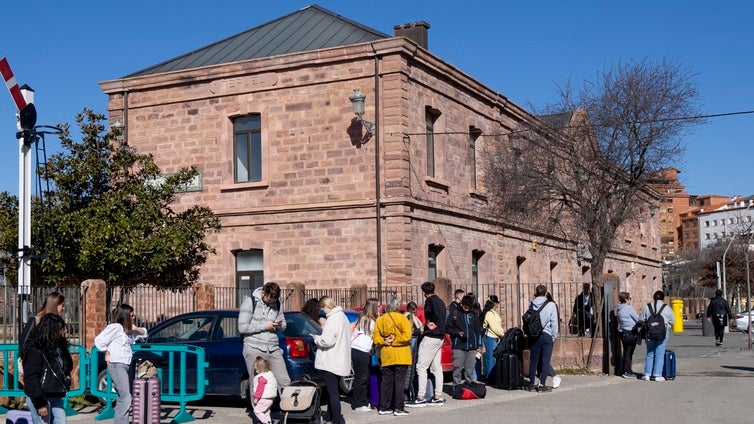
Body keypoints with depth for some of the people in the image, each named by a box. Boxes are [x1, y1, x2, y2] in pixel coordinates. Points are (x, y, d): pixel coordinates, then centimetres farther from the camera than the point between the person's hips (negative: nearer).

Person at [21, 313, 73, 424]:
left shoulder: (59, 347, 11)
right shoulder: (35, 350, -15)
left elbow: (66, 366, 30)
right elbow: (31, 379, -18)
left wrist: (67, 376, 9)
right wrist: (40, 404, -19)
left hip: (56, 397, 8)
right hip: (39, 398, -8)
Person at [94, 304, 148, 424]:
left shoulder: (128, 329, 16)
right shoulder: (115, 327, -11)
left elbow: (144, 333, 22)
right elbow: (99, 340, -15)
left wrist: (137, 329, 2)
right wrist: (107, 353, -5)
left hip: (126, 365, 9)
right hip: (117, 365, -9)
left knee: (122, 398, 13)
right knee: (126, 398, -15)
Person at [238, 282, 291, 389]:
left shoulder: (277, 304, 10)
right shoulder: (250, 302, -4)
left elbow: (284, 326, 19)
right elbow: (242, 327, -10)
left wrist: (279, 325, -5)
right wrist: (263, 326, -12)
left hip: (273, 350, 4)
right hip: (254, 349, -4)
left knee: (285, 382, -3)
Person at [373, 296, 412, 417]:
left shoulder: (380, 319, 6)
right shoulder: (402, 318, -8)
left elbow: (375, 337, 2)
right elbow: (407, 335, -17)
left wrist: (384, 341, -7)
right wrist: (394, 341, -11)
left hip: (386, 356, 4)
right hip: (400, 356, -4)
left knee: (386, 381, 11)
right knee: (399, 382, -1)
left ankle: (383, 407, 14)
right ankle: (399, 408, -1)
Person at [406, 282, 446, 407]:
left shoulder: (430, 300, -10)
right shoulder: (440, 301, 18)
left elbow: (427, 312, -25)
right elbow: (443, 317, 17)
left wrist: (428, 323, -9)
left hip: (430, 337, -10)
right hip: (440, 337, 10)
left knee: (421, 366, -8)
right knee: (436, 367, 11)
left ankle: (420, 398, -11)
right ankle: (438, 397, 13)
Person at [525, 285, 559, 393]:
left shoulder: (531, 304, 2)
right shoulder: (551, 305, -7)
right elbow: (554, 322, -5)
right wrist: (554, 336, 2)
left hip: (534, 335, 3)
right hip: (547, 335, -3)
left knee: (533, 360, 11)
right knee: (545, 360, 2)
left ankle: (531, 384, 16)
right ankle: (542, 385, -1)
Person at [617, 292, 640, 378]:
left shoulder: (619, 309, 10)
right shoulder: (629, 308, -15)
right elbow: (638, 319, -8)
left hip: (623, 332, 8)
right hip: (631, 333, -8)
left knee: (626, 352, 14)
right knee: (629, 352, -4)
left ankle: (625, 371, 19)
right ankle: (628, 372, -2)